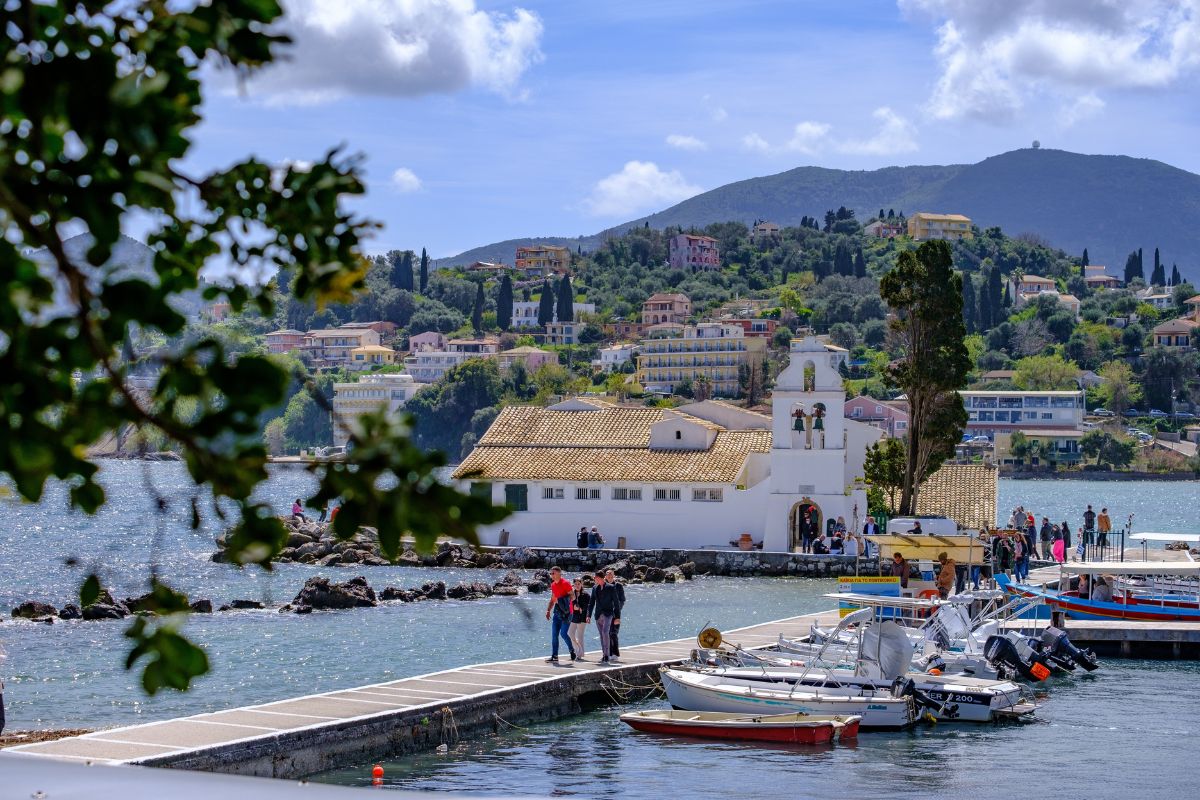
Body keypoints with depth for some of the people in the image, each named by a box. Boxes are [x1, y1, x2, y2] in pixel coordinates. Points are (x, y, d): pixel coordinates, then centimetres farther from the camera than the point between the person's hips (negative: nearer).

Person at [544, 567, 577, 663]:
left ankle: (572, 650, 11)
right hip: (557, 612, 7)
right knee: (554, 635, 1)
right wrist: (548, 610, 13)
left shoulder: (565, 583, -10)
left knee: (563, 634, -12)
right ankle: (554, 656, 2)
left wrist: (562, 600, -25)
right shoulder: (553, 585, 13)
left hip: (566, 612, -7)